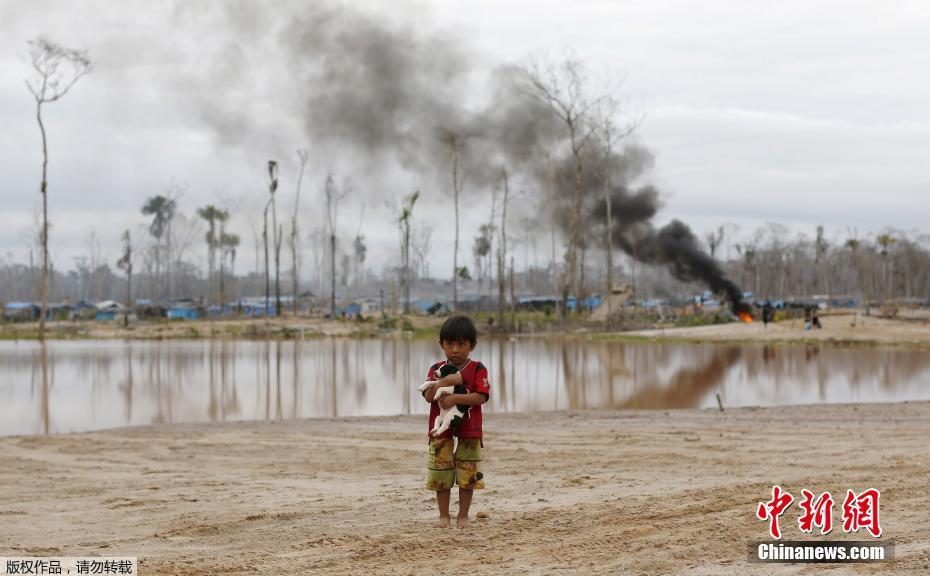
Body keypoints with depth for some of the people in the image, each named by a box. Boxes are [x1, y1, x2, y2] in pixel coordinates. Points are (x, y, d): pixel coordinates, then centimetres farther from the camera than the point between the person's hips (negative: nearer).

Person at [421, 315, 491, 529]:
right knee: (441, 475, 4)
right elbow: (428, 396, -9)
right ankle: (444, 515, 16)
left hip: (469, 431, -1)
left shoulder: (478, 369, -3)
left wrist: (455, 398, -25)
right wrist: (445, 381, -25)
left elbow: (481, 397, -16)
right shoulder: (436, 369, 3)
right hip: (441, 429, 2)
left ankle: (463, 515, 16)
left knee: (467, 475, 4)